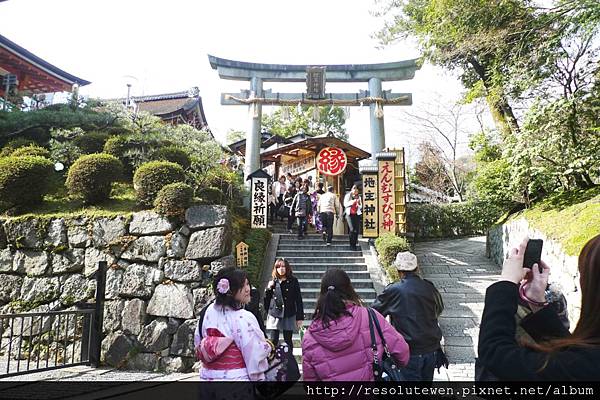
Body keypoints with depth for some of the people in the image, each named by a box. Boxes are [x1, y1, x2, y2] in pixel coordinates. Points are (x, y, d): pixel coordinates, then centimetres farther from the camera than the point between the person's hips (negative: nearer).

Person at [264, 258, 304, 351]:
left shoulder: (293, 281, -2)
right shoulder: (273, 282, 6)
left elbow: (298, 300, -2)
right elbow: (266, 299, 12)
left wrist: (300, 317, -5)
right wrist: (268, 288, -6)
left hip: (289, 316, -2)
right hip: (274, 316, 2)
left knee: (288, 341, 8)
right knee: (272, 341, 0)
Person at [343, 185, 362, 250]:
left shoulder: (358, 197, 14)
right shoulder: (348, 195, 4)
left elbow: (360, 207, 13)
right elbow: (345, 204, -5)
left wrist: (359, 203, -8)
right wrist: (352, 202, -17)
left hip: (357, 215, 4)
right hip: (349, 214, -3)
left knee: (356, 230, -1)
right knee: (352, 229, -15)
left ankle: (354, 245, 8)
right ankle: (351, 244, -1)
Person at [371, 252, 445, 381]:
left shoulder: (393, 290, -12)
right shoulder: (430, 288, 0)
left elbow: (375, 311, 0)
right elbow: (439, 309, 19)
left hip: (411, 351, -4)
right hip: (432, 348, 5)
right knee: (427, 378, 20)